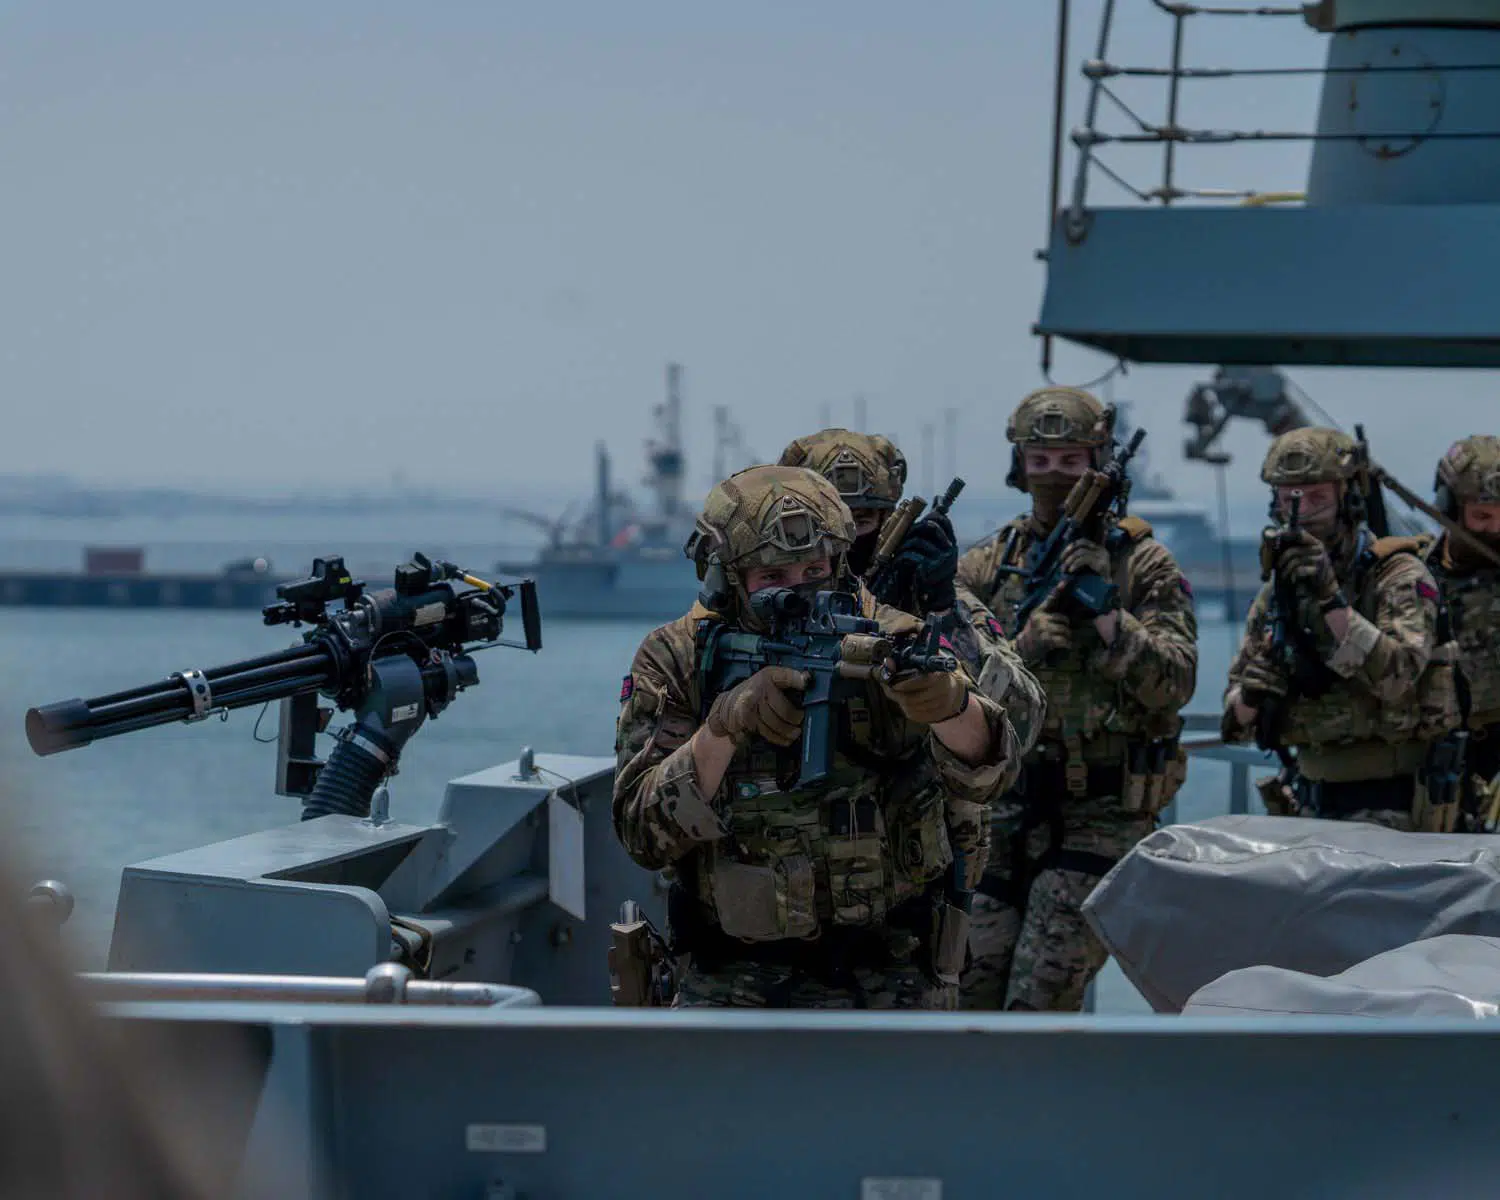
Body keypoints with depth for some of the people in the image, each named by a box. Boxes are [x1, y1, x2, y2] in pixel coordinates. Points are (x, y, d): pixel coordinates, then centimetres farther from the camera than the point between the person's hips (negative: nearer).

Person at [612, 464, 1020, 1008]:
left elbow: (983, 773, -21)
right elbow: (645, 834, -14)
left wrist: (946, 699, -44)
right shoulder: (674, 661, -5)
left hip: (884, 978, 0)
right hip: (732, 979, 1)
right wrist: (724, 724, -30)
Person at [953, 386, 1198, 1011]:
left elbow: (1174, 684, -10)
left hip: (1102, 815, -4)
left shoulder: (1143, 564, 0)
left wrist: (1105, 610, -21)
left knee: (1038, 1005, -13)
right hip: (1004, 810, 4)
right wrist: (1020, 647, -19)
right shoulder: (986, 565, 7)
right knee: (970, 995, 2)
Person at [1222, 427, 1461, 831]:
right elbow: (1236, 725, 12)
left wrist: (1331, 602, -31)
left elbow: (1398, 677, -23)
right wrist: (1252, 696, -11)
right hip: (1312, 803, 5)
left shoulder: (1399, 577, -6)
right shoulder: (1277, 591, 10)